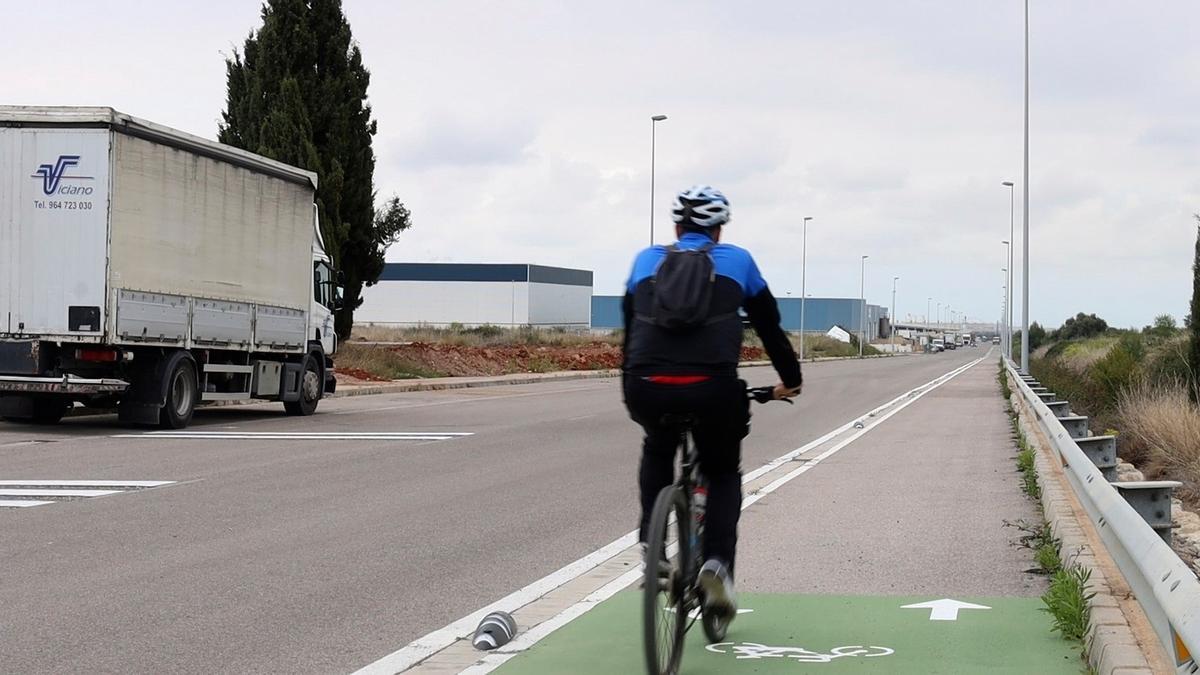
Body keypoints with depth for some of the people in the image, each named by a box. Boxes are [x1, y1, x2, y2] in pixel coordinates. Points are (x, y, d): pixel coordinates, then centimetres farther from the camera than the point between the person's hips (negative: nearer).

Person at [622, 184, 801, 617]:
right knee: (723, 474, 23)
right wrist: (791, 380, 42)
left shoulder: (646, 260, 24)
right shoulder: (737, 261, 20)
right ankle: (718, 561, 1)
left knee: (657, 451, 35)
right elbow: (769, 325, 28)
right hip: (712, 388, -2)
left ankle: (651, 542, 20)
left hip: (647, 388, 2)